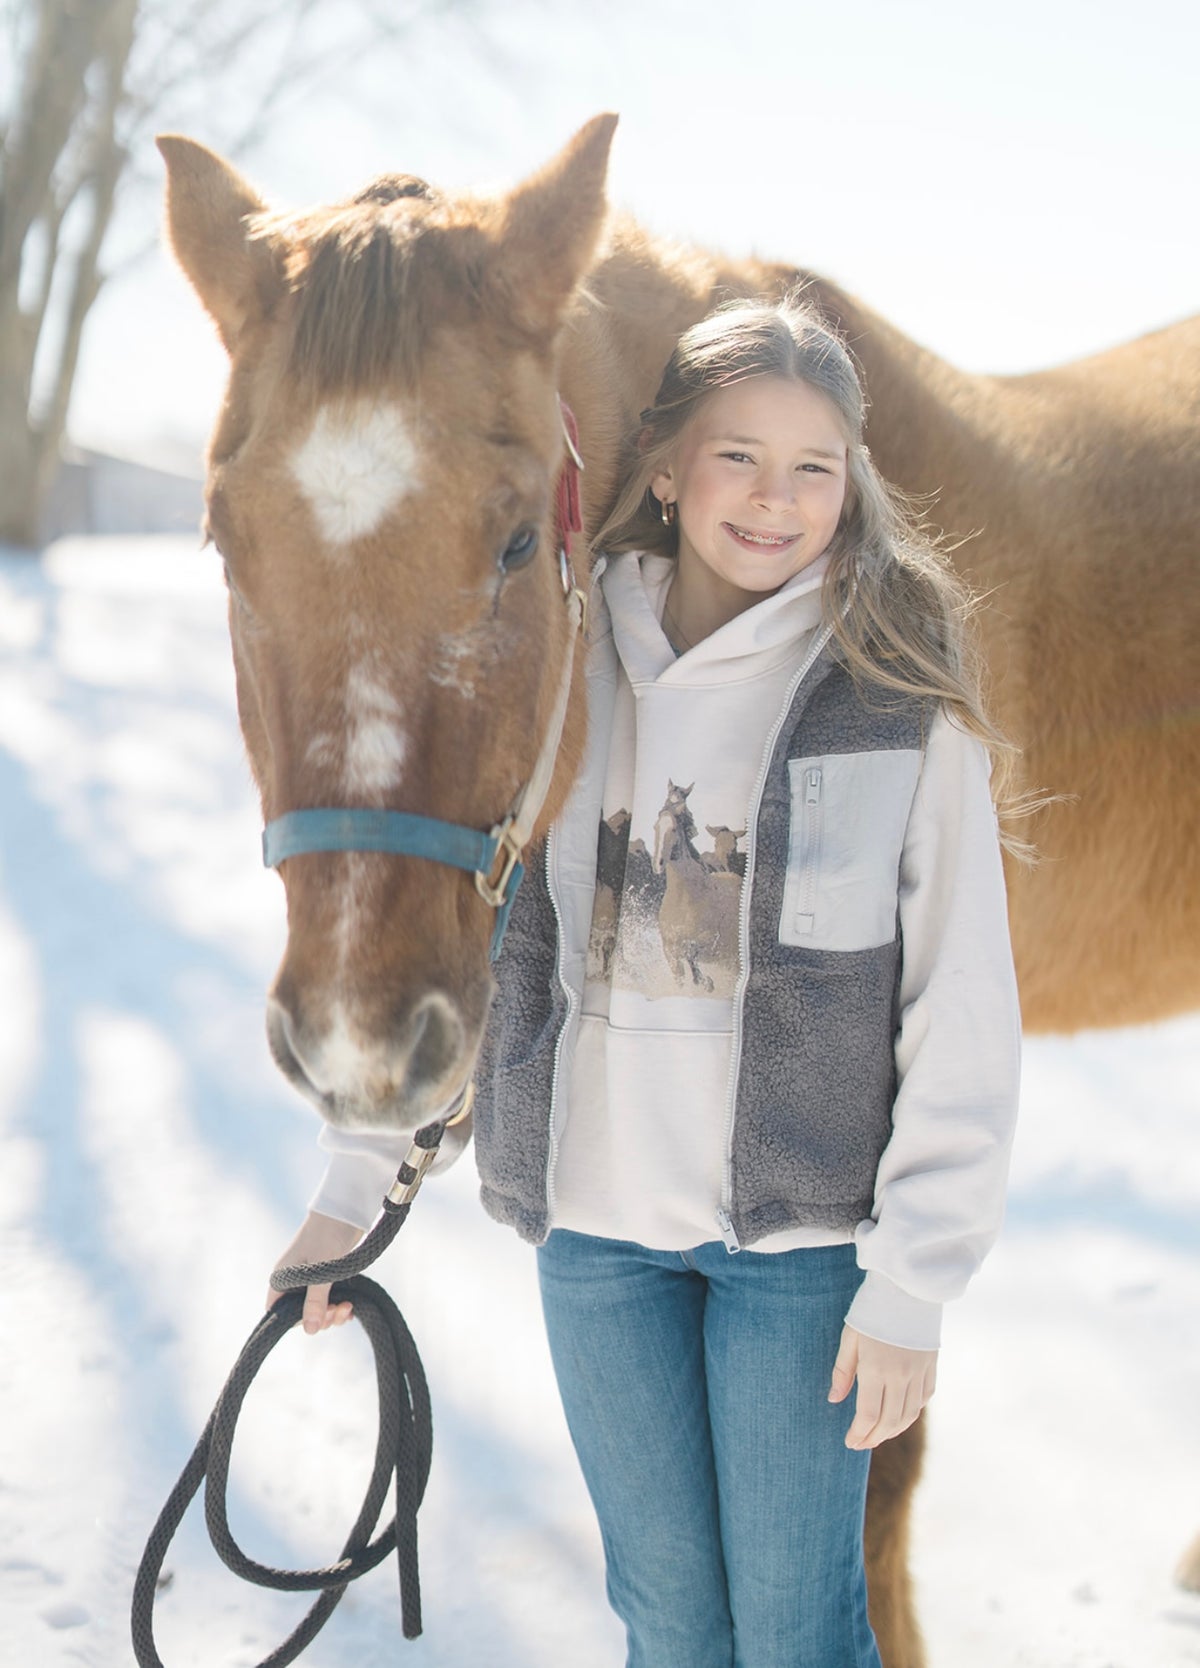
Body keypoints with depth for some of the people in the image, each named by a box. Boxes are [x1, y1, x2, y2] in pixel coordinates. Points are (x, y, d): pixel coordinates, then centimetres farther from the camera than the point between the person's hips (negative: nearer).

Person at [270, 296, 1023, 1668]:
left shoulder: (906, 700, -8)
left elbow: (964, 1014, -7)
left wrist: (913, 1281, -10)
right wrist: (352, 1184, 6)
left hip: (800, 1235, -3)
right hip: (597, 1217, 3)